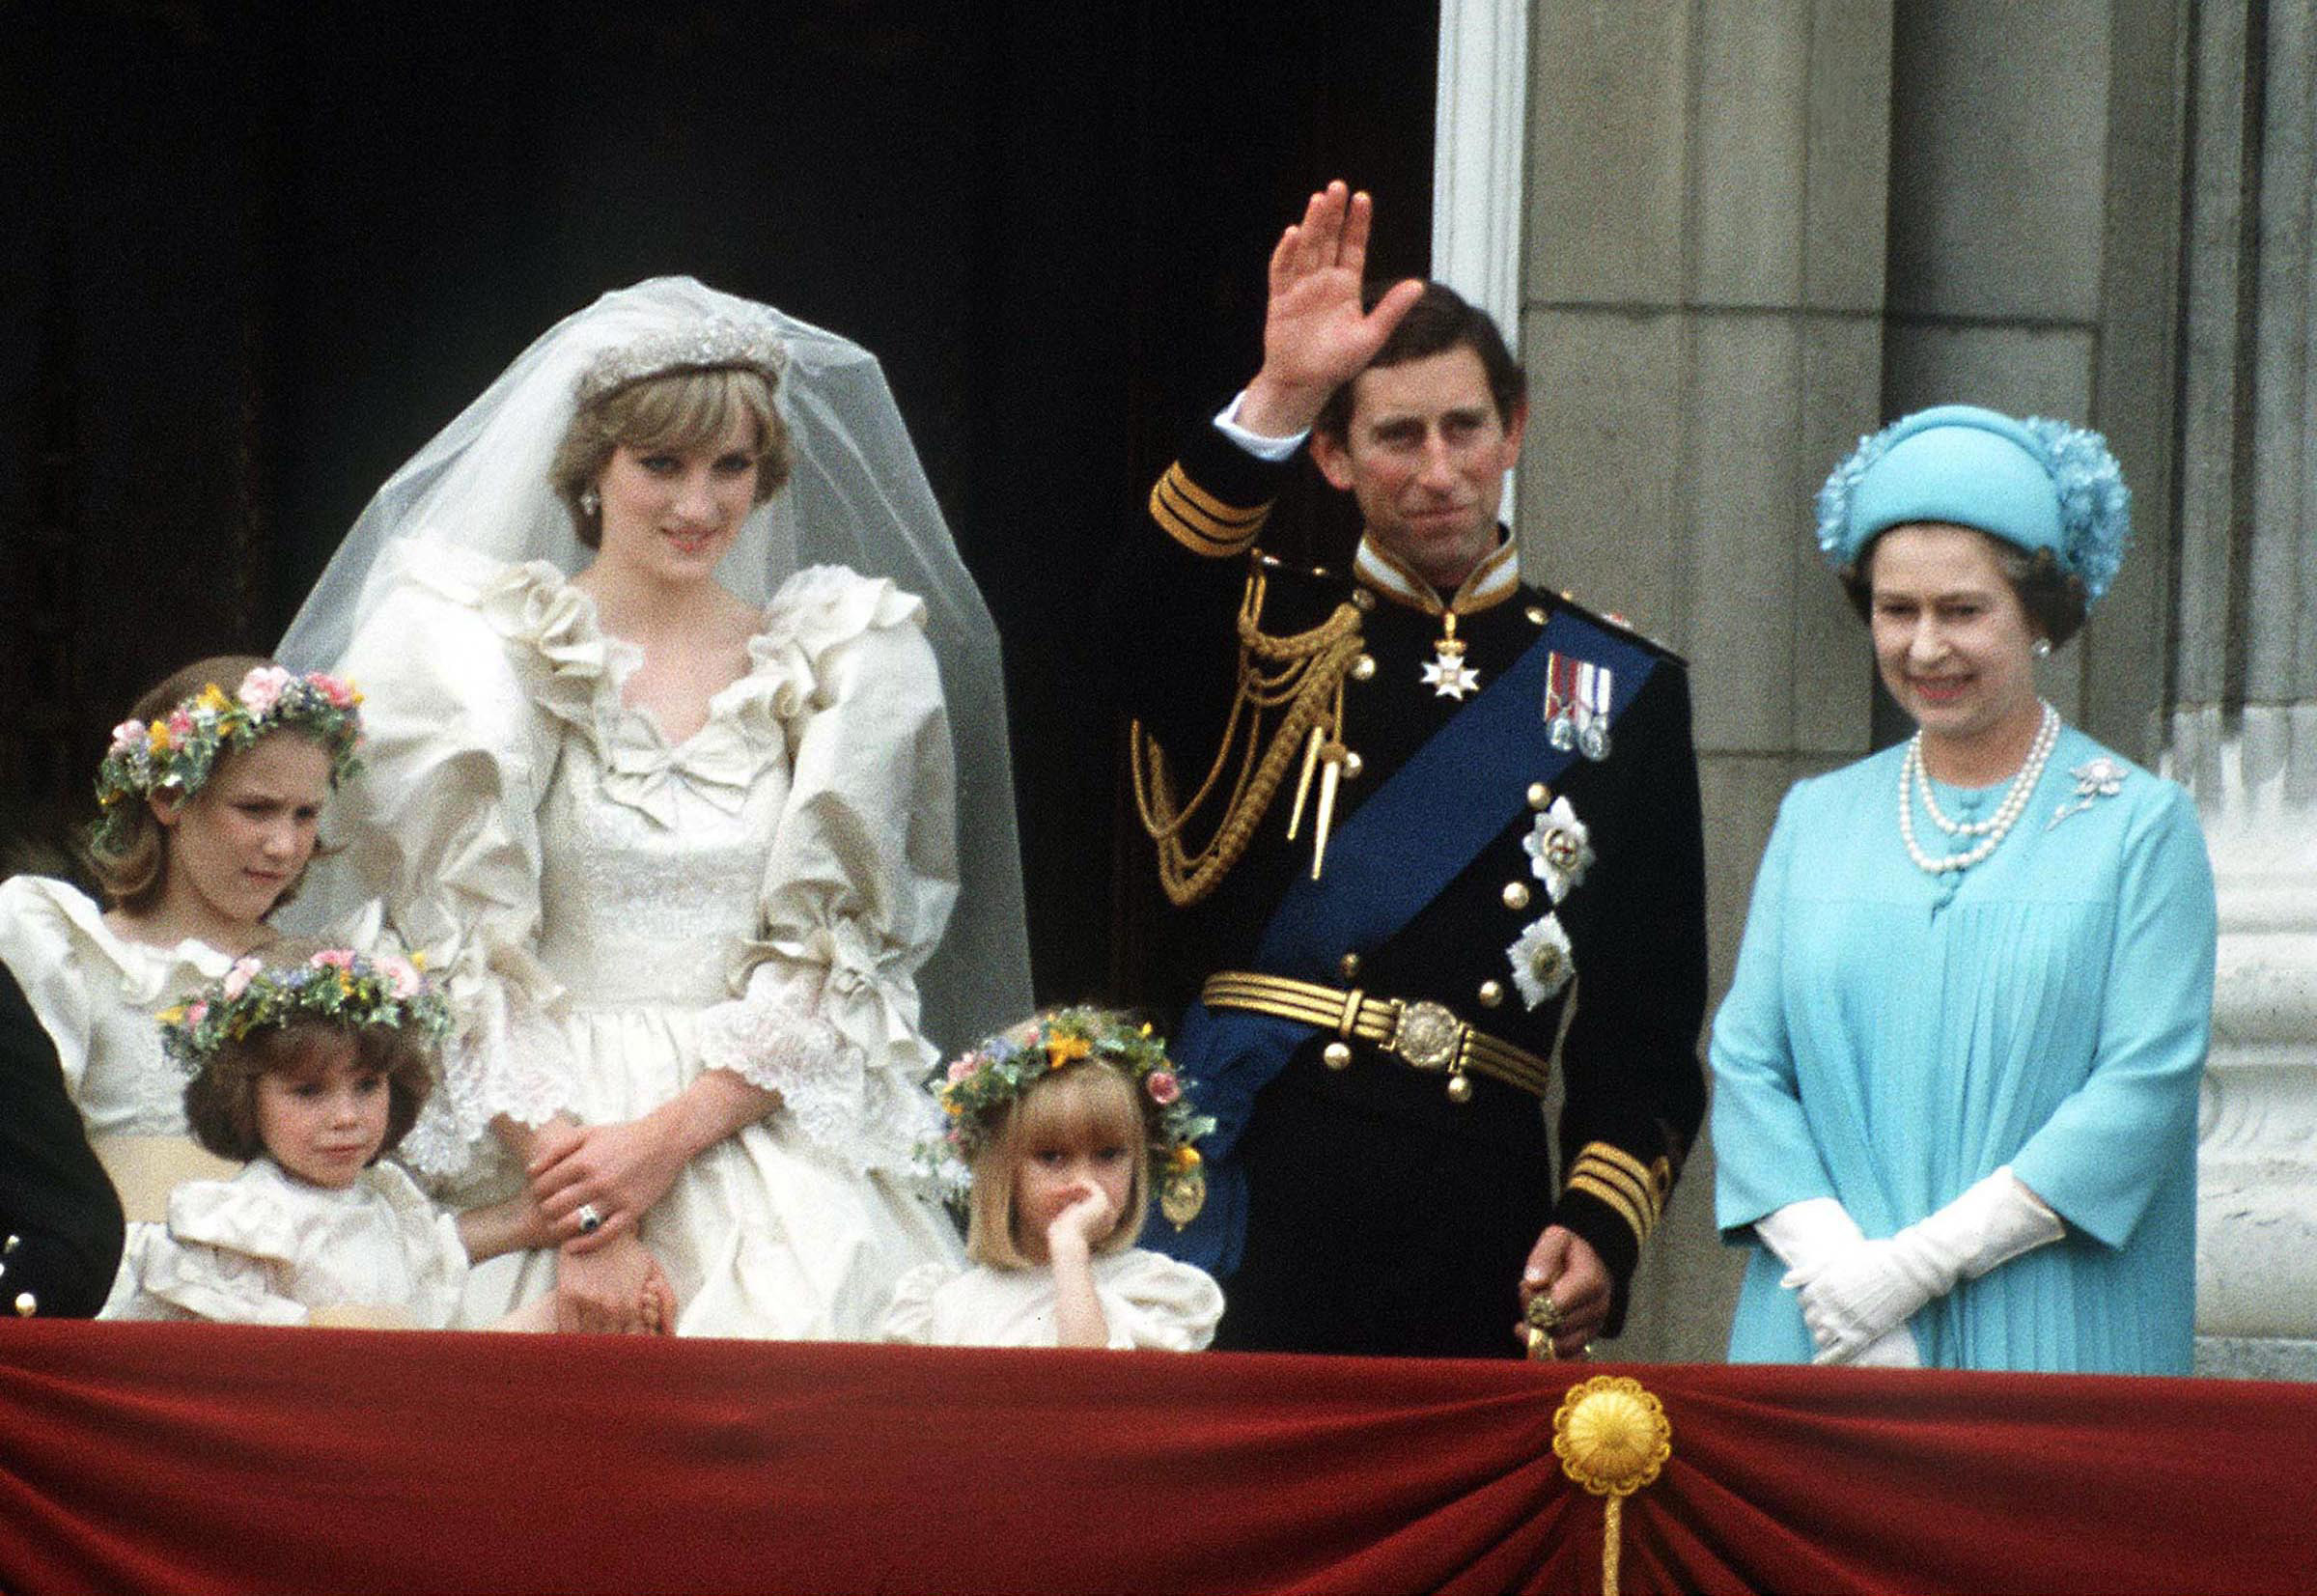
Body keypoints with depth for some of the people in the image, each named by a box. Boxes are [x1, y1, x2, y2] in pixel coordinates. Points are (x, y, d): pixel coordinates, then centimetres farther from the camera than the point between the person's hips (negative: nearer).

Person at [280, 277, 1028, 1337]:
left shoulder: (846, 662, 12)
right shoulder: (478, 651, 6)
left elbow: (831, 968, 6)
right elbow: (465, 970, -2)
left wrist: (670, 1134, -10)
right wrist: (581, 1221, -13)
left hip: (766, 1125, 2)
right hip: (542, 1136, -2)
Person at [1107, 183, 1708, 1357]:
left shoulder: (1621, 694, 13)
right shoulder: (1270, 645, 11)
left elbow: (1652, 1022, 9)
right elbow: (1145, 612, -15)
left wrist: (1599, 1223, -6)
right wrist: (1276, 400, -26)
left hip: (1477, 1223, 1)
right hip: (1250, 1201, -1)